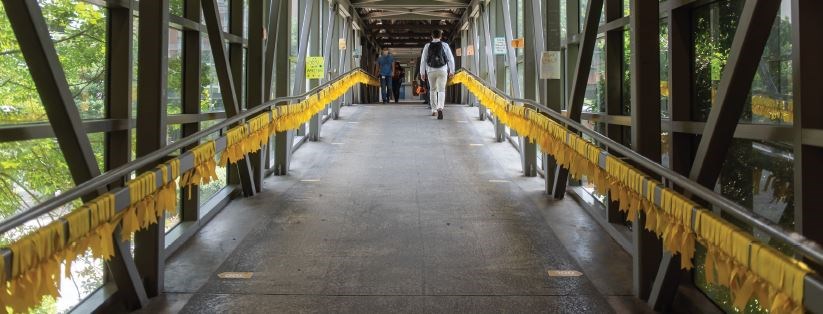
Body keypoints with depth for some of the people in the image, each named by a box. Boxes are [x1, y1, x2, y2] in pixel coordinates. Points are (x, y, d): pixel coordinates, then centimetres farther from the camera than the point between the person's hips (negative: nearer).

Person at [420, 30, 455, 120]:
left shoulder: (427, 46, 1)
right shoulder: (445, 45, 0)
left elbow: (423, 60, 1)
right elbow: (451, 59, 0)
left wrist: (422, 72, 7)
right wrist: (452, 71, 8)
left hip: (431, 71, 1)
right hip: (442, 70, -1)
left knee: (432, 90, 17)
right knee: (441, 90, -2)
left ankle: (434, 110, 21)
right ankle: (440, 108, -26)